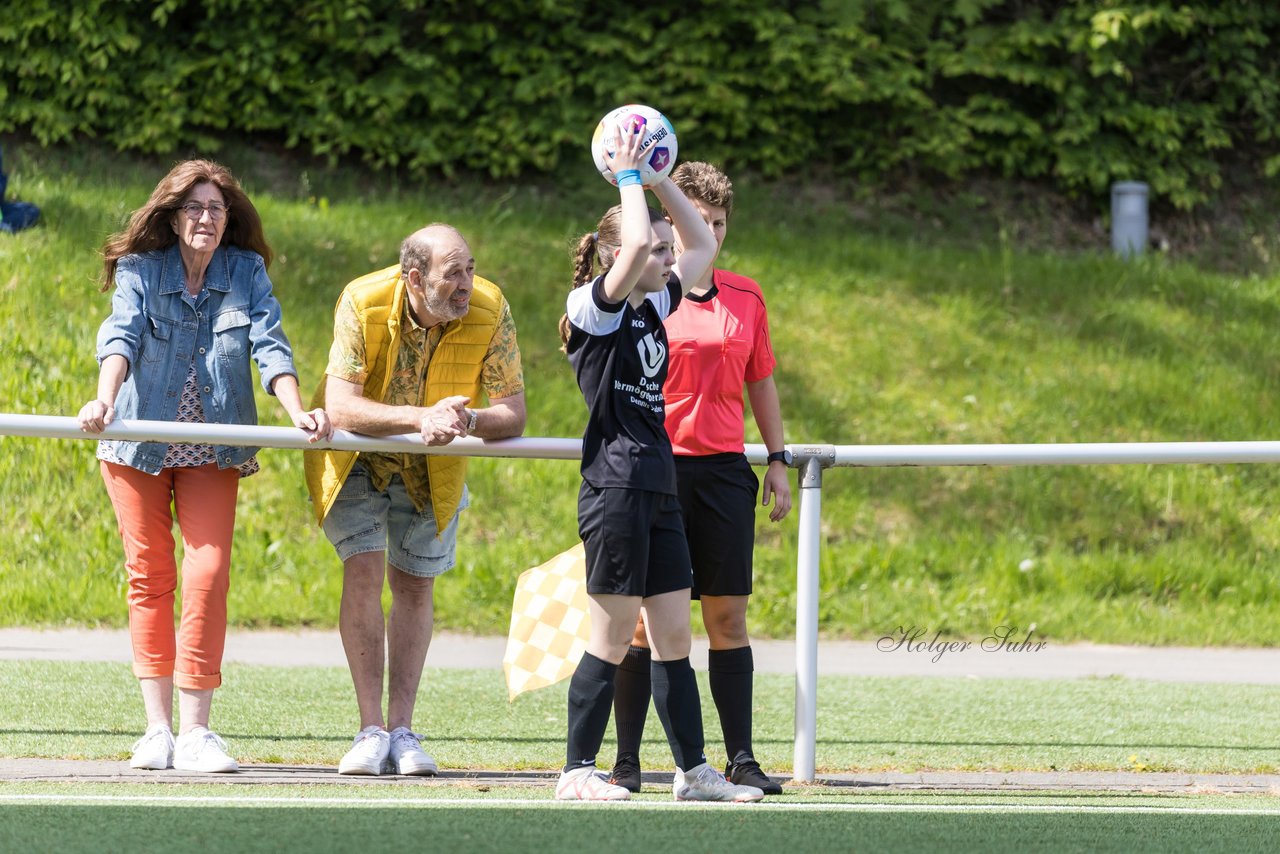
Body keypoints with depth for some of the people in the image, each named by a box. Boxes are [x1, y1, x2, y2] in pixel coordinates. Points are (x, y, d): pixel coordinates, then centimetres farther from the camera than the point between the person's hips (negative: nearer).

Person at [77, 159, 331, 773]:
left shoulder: (247, 273, 2)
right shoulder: (139, 270, -3)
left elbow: (270, 346, -7)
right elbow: (120, 336, -18)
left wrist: (297, 413, -23)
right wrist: (104, 400, -36)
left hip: (212, 453, 1)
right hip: (139, 446, 0)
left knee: (207, 577, -11)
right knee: (150, 578, 3)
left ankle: (194, 733, -10)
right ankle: (157, 731, 7)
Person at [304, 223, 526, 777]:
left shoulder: (490, 311, -25)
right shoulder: (363, 302, -31)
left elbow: (513, 412, -23)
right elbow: (340, 406, -36)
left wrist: (465, 420, -45)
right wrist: (422, 418, -49)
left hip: (432, 465, 2)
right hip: (357, 455, -2)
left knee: (414, 584, 6)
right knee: (364, 571, -16)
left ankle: (402, 729, 12)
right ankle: (371, 730, -13)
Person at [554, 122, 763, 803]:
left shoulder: (652, 308, 14)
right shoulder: (594, 309, -8)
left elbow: (702, 245, 23)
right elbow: (635, 243, -25)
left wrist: (659, 180, 13)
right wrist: (629, 178, -11)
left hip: (658, 493, 8)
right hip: (615, 487, -8)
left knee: (673, 637, 8)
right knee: (613, 639, -5)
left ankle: (693, 771, 12)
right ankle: (578, 771, 1)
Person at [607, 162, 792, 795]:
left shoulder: (746, 298, 12)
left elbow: (760, 382, 19)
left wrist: (778, 460, 14)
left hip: (724, 470, 4)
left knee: (728, 618, 2)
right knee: (643, 619, -3)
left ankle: (741, 759, 4)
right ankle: (626, 762, 2)